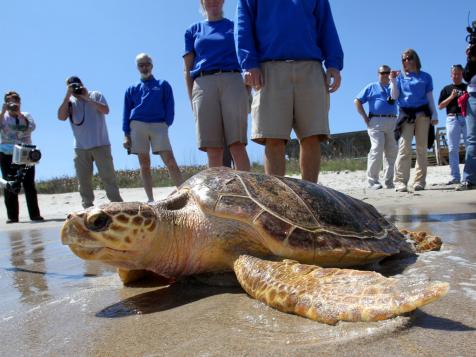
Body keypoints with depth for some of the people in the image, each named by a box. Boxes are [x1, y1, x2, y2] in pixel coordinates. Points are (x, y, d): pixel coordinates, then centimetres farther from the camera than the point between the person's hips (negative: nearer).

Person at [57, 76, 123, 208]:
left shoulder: (96, 95, 7)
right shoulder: (70, 101, 10)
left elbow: (106, 110, -9)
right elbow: (61, 117, -5)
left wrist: (87, 98, -9)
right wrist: (67, 96, -8)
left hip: (101, 144, -2)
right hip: (80, 148, 3)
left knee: (108, 176, -2)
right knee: (83, 180, 4)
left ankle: (117, 204, 1)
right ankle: (87, 207, 12)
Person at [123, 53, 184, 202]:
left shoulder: (163, 85, 15)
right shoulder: (132, 89, 19)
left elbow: (169, 107, 7)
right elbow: (126, 113, 13)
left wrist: (166, 124, -9)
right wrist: (126, 135, 2)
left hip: (158, 125, -2)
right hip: (137, 126, 2)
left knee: (170, 161, -14)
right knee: (144, 164, -1)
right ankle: (150, 199, 2)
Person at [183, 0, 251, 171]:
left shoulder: (235, 26, 19)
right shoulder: (193, 30, 21)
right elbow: (187, 70, 15)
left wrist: (248, 90, 0)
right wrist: (192, 100, 4)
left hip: (232, 82, -1)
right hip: (203, 85, 1)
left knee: (238, 145, -15)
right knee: (213, 150, -7)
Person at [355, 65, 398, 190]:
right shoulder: (371, 87, 15)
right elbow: (357, 101, 6)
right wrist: (365, 118, -2)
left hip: (392, 122, 4)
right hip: (376, 122, -4)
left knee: (392, 152, 1)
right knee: (377, 150, -13)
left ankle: (389, 181, 8)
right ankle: (372, 180, -9)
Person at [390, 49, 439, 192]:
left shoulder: (425, 77, 15)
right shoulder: (400, 77, 14)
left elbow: (430, 97, 13)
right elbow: (394, 96, 6)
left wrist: (434, 114, 4)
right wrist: (393, 80, -4)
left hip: (422, 114, 1)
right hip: (406, 114, -1)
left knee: (422, 148, 0)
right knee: (404, 148, -13)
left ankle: (420, 181, 3)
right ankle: (400, 181, -16)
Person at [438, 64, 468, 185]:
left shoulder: (468, 87, 16)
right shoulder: (447, 89, 14)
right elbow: (440, 106, 6)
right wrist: (451, 97, -6)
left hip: (467, 118, 1)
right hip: (452, 119, 0)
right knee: (453, 149, -2)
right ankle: (455, 177, 1)